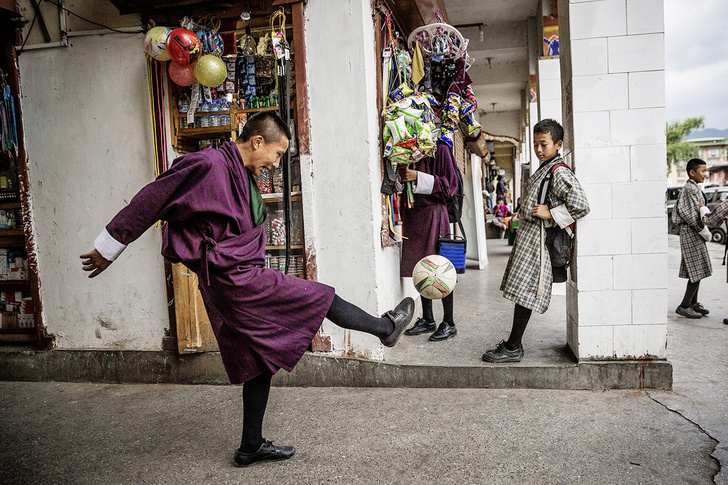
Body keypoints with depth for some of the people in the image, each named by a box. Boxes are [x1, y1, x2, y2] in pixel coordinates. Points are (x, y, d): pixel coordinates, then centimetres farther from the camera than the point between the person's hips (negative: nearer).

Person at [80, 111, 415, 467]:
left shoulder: (244, 175, 15)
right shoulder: (210, 165, -14)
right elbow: (152, 199, -11)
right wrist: (109, 247, -5)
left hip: (242, 283, 10)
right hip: (231, 279, -10)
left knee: (261, 362, 15)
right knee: (321, 298, -2)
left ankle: (251, 447, 28)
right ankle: (385, 327, 21)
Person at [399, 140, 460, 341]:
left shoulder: (440, 149, -4)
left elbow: (449, 185, -9)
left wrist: (418, 177, -16)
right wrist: (400, 173, 4)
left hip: (431, 212, -7)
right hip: (411, 215, 7)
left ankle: (449, 323, 7)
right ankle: (427, 320, 21)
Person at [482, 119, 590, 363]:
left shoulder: (560, 172, -13)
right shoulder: (543, 169, 17)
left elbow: (581, 206, -23)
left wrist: (550, 215, -19)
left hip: (537, 239, -10)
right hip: (527, 235, 10)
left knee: (524, 291, -6)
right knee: (522, 292, 11)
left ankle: (513, 348, 2)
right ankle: (513, 343, 19)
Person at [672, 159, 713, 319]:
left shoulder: (693, 188, 16)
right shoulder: (691, 188, -15)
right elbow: (692, 215, -20)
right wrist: (705, 232, -14)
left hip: (694, 233, 10)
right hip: (692, 233, -10)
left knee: (698, 270, 14)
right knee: (697, 270, -8)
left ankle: (693, 303, 23)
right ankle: (684, 306, -4)